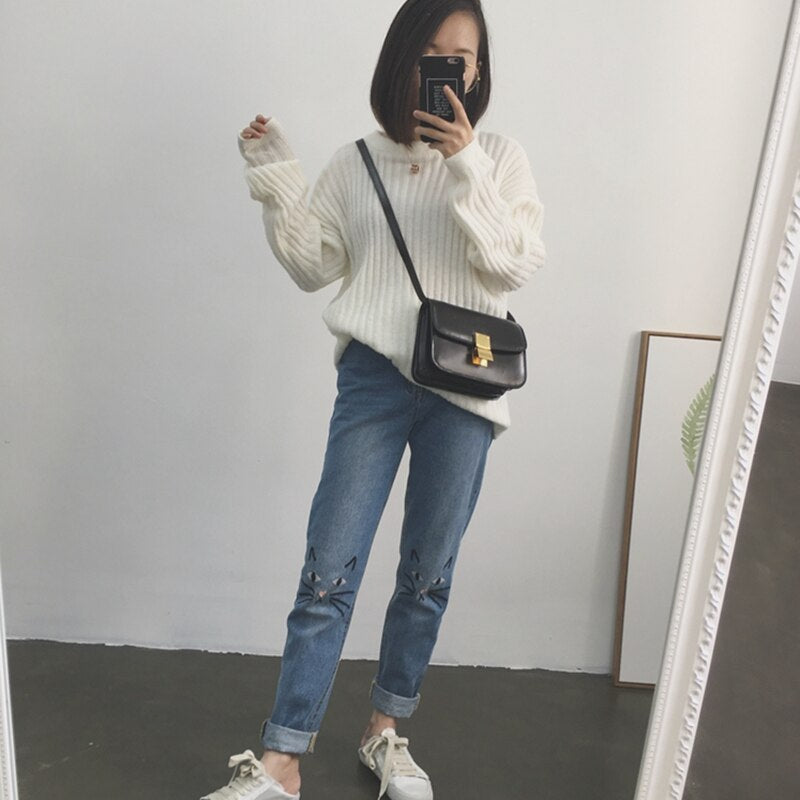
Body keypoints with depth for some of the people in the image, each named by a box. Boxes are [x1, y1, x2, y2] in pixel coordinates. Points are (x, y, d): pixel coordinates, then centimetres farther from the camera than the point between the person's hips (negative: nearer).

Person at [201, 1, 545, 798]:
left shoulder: (500, 157, 6)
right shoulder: (356, 162, 9)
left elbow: (517, 263, -6)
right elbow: (315, 267, 8)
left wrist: (466, 167, -14)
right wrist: (277, 183, -4)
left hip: (464, 387, 1)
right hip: (374, 377, 0)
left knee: (428, 577, 9)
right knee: (329, 572, -4)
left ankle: (385, 732, 30)